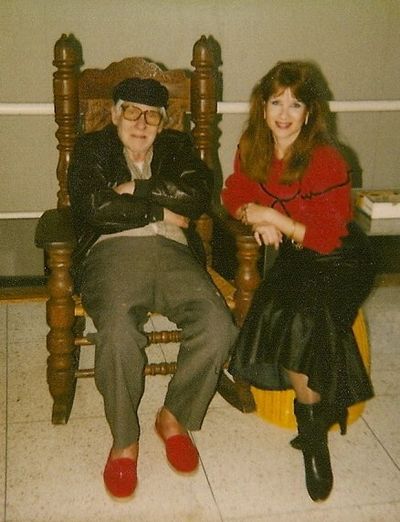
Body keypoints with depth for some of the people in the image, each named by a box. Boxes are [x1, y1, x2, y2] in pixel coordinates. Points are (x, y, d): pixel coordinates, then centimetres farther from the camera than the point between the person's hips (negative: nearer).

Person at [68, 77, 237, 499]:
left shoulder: (177, 147, 25)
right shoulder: (91, 149, 19)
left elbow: (198, 194, 3)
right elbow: (94, 207, -1)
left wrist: (136, 188, 0)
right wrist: (161, 210, 3)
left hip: (173, 252, 3)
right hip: (113, 251, -2)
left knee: (217, 325, -25)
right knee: (119, 330, -34)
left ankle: (175, 417, -2)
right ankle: (124, 440, -12)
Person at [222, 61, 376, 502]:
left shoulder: (326, 161, -20)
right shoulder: (252, 147, -1)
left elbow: (329, 236, -20)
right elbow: (235, 194, 10)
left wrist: (274, 217, -22)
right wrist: (255, 219, -11)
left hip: (340, 262, -5)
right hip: (293, 255, 5)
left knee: (299, 321, -30)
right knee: (273, 314, -25)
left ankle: (312, 428, -6)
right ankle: (314, 421, -4)